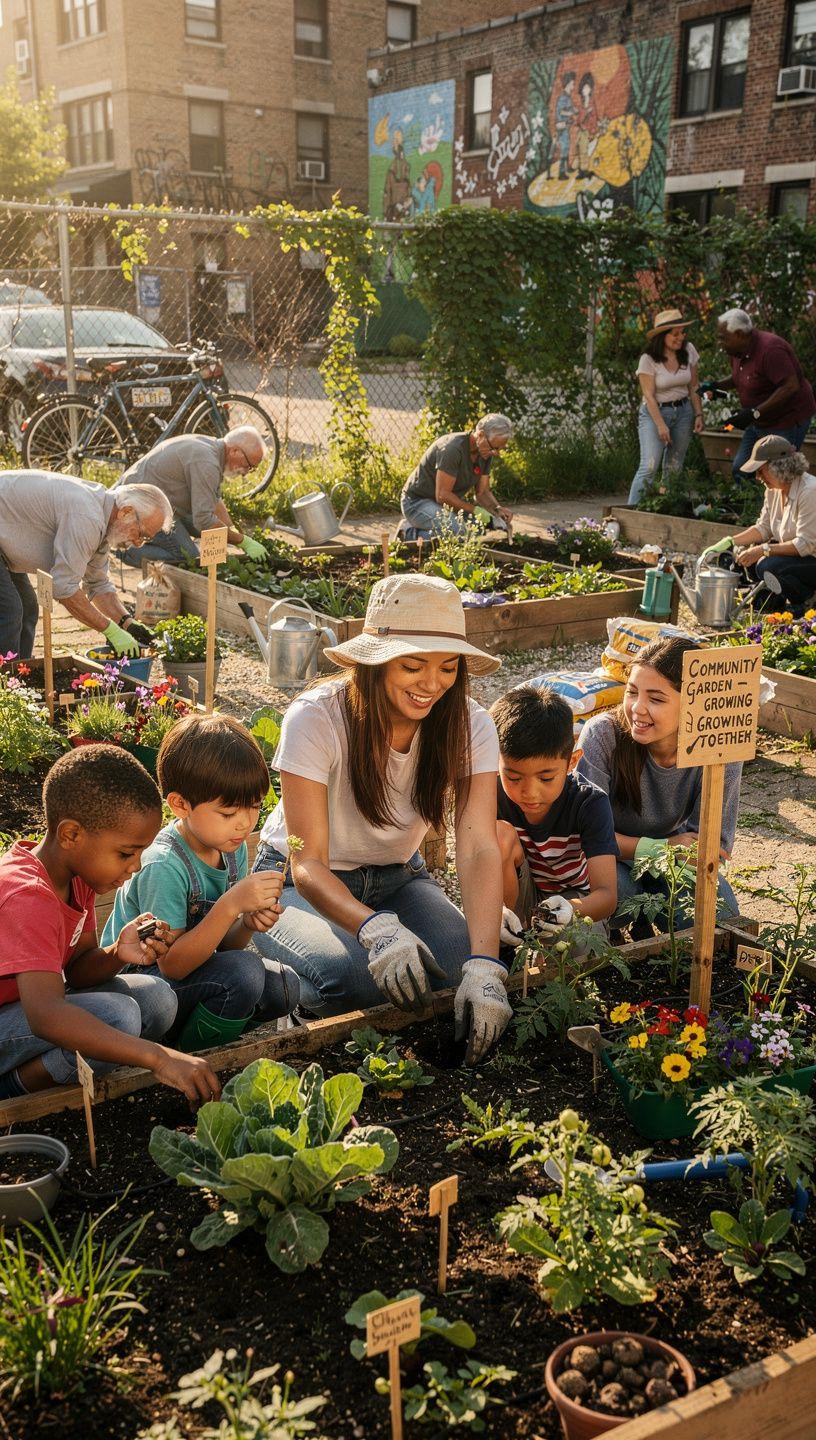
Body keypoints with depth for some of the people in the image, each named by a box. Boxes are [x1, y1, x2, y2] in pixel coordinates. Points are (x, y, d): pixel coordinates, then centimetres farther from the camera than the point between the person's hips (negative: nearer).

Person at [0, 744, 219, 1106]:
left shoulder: (77, 873, -1)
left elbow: (76, 970, 4)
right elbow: (44, 1014, -44)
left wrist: (118, 955, -21)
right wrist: (159, 1057, -50)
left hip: (30, 1007, 9)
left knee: (156, 997, -1)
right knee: (117, 1015, -29)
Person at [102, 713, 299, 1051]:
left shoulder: (233, 847, -2)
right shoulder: (163, 866, -26)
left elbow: (224, 945, 6)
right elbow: (173, 965, -26)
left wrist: (249, 924, -18)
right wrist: (231, 905, -34)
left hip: (191, 964, 8)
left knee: (284, 987, -10)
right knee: (243, 973, -28)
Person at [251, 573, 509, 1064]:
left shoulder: (470, 725, -17)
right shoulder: (318, 719, -27)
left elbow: (480, 849, -26)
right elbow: (308, 863, -29)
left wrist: (484, 966, -43)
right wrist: (377, 928, -49)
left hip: (396, 877, 3)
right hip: (301, 884, -3)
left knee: (464, 969, -26)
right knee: (355, 978, -33)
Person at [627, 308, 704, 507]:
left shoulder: (688, 351, -1)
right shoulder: (648, 360, -14)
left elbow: (693, 387, 7)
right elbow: (649, 395, -14)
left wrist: (698, 414, 0)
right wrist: (661, 426, -19)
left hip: (683, 412, 5)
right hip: (655, 412, -4)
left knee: (674, 468, 6)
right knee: (650, 466, -17)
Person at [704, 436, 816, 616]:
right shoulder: (773, 489, 2)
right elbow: (763, 528, 9)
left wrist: (763, 550, -30)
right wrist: (729, 542, -4)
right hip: (791, 552, 9)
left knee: (767, 566, -28)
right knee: (744, 555, -4)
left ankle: (801, 607, -5)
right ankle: (774, 600, 14)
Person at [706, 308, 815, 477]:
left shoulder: (770, 349, -27)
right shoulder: (738, 351, 2)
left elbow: (791, 387, -30)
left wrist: (754, 413, -32)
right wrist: (717, 385, 2)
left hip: (788, 420, -9)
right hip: (760, 422, 9)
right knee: (740, 469, 8)